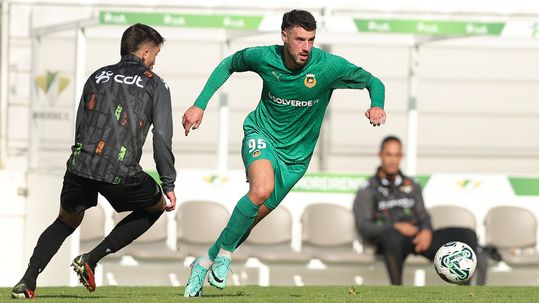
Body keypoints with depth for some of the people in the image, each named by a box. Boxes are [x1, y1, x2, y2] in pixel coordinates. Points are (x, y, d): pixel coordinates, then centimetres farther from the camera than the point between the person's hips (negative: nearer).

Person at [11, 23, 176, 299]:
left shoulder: (97, 77, 19)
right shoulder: (154, 85, 7)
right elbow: (162, 138, 0)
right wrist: (169, 185, 3)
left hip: (80, 166, 4)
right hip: (120, 173, -4)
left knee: (66, 222, 27)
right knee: (155, 207, 23)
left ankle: (27, 282, 9)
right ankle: (91, 260, 11)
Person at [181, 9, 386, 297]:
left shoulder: (329, 66, -19)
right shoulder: (263, 57, -15)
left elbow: (373, 82, -8)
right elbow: (228, 65, 5)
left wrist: (377, 106, -30)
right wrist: (199, 105, 1)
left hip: (295, 154, 2)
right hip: (261, 134, -2)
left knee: (252, 217, 4)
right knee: (261, 189, -33)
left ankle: (205, 262, 27)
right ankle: (225, 253, -13)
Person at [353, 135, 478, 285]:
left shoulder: (412, 186, 24)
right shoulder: (367, 190, 9)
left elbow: (424, 217, 18)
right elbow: (364, 228, -2)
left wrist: (426, 231, -7)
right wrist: (395, 227, -17)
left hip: (416, 238, 5)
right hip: (388, 239, -5)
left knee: (468, 235, -15)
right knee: (393, 236, -44)